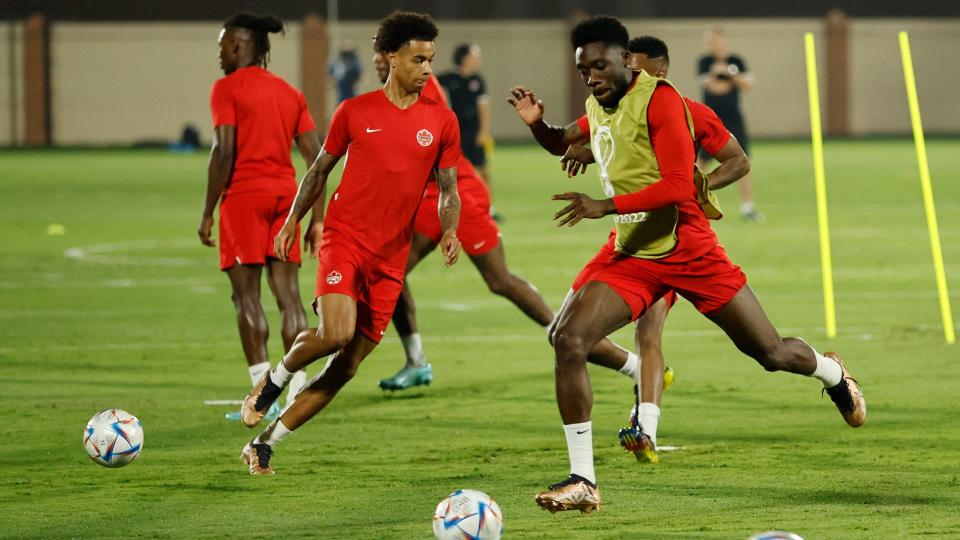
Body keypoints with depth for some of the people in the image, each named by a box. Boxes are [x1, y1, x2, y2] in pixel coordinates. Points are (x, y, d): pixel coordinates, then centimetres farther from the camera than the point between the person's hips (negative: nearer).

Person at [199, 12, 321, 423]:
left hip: (244, 194, -6)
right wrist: (317, 219, 13)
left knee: (246, 296, -2)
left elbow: (224, 152, -13)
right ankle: (297, 393, 2)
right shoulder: (290, 93, 13)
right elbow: (316, 156, 9)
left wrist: (208, 213, -9)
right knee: (288, 294, 5)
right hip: (285, 193, 6)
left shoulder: (227, 89, -5)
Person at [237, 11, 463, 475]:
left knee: (347, 366, 1)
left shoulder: (442, 122, 5)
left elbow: (448, 189, 11)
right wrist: (292, 221, 9)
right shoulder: (354, 112, 1)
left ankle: (264, 443, 12)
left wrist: (450, 231, -8)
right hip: (344, 239, -3)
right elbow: (321, 169, 13)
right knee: (336, 334, -27)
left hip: (390, 258, 3)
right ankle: (275, 378, 4)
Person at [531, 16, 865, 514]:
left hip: (687, 251, -5)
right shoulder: (596, 105, 5)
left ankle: (833, 374, 47)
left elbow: (678, 186, -27)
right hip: (629, 253, 5)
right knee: (569, 340, -20)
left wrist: (606, 206, -32)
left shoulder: (658, 99, -18)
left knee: (770, 353, 8)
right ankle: (582, 482, -16)